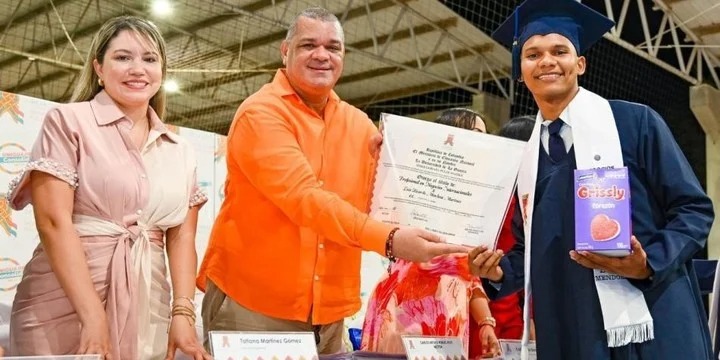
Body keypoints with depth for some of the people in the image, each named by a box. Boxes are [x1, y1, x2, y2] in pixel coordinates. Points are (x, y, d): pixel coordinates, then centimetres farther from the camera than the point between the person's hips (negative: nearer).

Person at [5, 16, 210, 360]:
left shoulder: (180, 152, 12)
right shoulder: (67, 122, -2)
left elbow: (181, 235, 9)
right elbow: (53, 221, -10)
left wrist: (183, 312, -6)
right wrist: (94, 318, -17)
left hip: (146, 315, 4)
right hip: (63, 308, -4)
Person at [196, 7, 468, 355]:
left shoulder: (360, 125, 7)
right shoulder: (261, 113, -12)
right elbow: (303, 197, -24)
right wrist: (389, 239, -33)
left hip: (327, 312, 5)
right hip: (250, 301, -5)